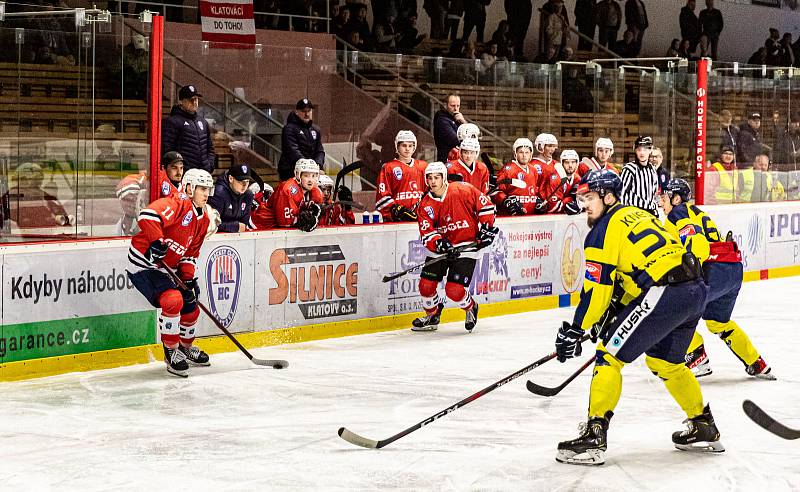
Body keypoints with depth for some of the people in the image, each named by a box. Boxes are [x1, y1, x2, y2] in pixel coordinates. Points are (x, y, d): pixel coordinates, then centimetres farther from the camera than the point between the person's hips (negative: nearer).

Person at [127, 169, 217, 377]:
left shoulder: (202, 220, 10)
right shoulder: (178, 204, -19)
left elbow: (190, 253, 13)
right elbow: (148, 214, -37)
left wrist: (189, 278, -1)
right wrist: (157, 242, -42)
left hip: (167, 268, 10)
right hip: (145, 263, -10)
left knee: (190, 308, 14)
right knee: (173, 300, -25)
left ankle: (186, 347, 40)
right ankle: (171, 352, -10)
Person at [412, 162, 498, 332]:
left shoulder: (463, 191, -14)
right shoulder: (426, 204, -2)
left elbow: (486, 205, -4)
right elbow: (426, 234, -8)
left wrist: (486, 228, -7)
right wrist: (440, 244, -26)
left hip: (466, 246, -5)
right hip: (441, 248, 5)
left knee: (454, 290, -14)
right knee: (426, 284, 0)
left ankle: (471, 308, 19)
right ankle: (432, 316, 27)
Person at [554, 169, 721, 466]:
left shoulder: (605, 228, -2)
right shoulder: (636, 215, 25)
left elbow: (597, 288, -6)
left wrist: (574, 330, 2)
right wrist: (613, 314, 27)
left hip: (665, 294, -9)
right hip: (697, 290, 9)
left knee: (609, 354, -2)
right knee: (664, 361, 28)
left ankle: (594, 436, -7)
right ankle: (704, 429, 37)